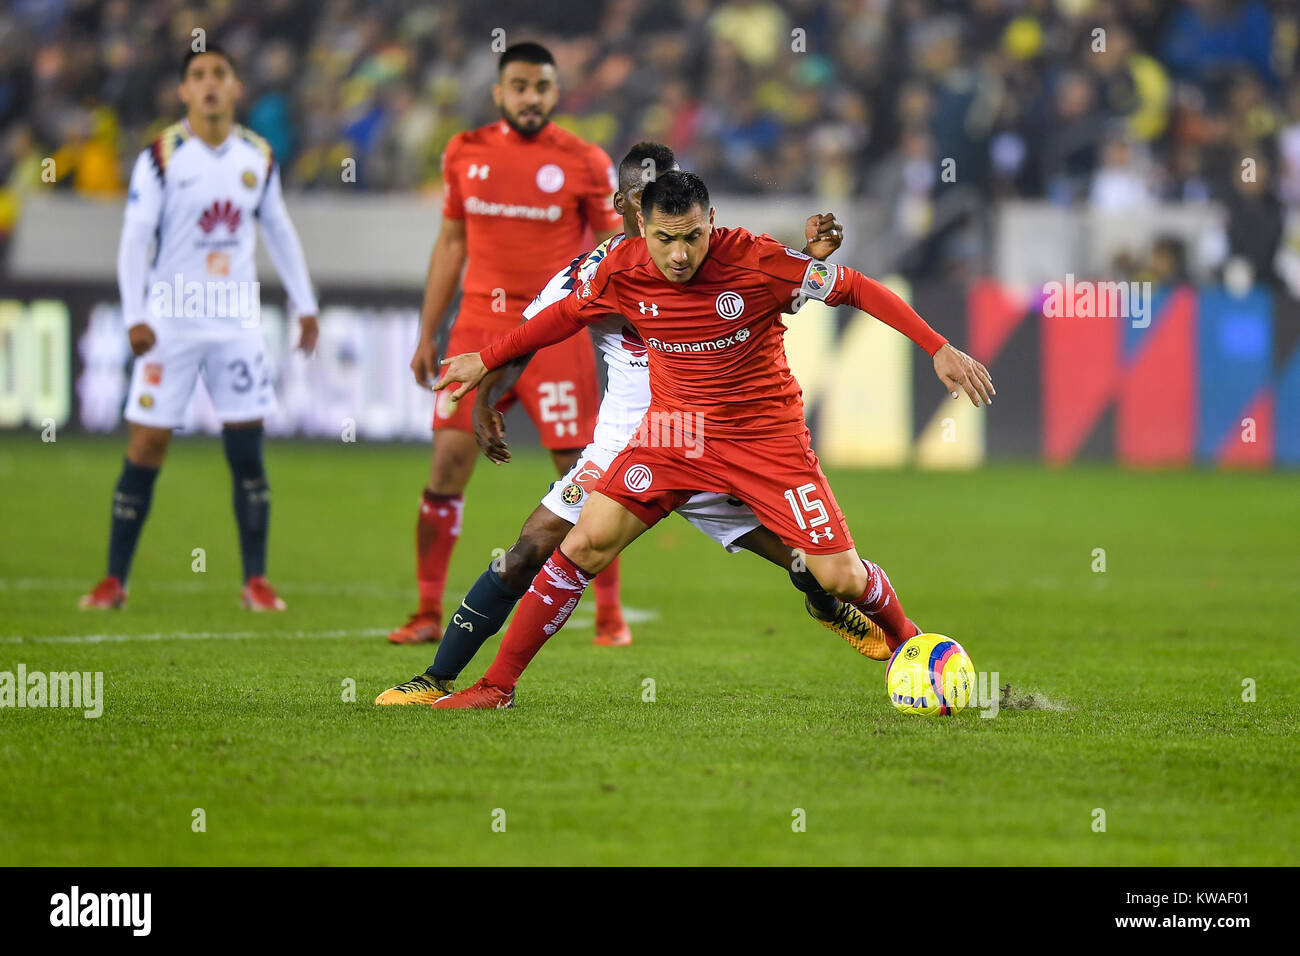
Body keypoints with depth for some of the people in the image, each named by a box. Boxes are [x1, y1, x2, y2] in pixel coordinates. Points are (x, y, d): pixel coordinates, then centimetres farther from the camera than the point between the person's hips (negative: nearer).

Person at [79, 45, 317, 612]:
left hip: (238, 322, 3)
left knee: (247, 448, 0)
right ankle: (115, 580, 3)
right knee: (146, 446, -4)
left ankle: (256, 582, 7)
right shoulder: (162, 158, -6)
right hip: (170, 323, -3)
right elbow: (134, 238, -8)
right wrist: (134, 317, -17)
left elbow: (279, 231, 17)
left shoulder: (258, 158, 6)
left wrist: (304, 305, 16)